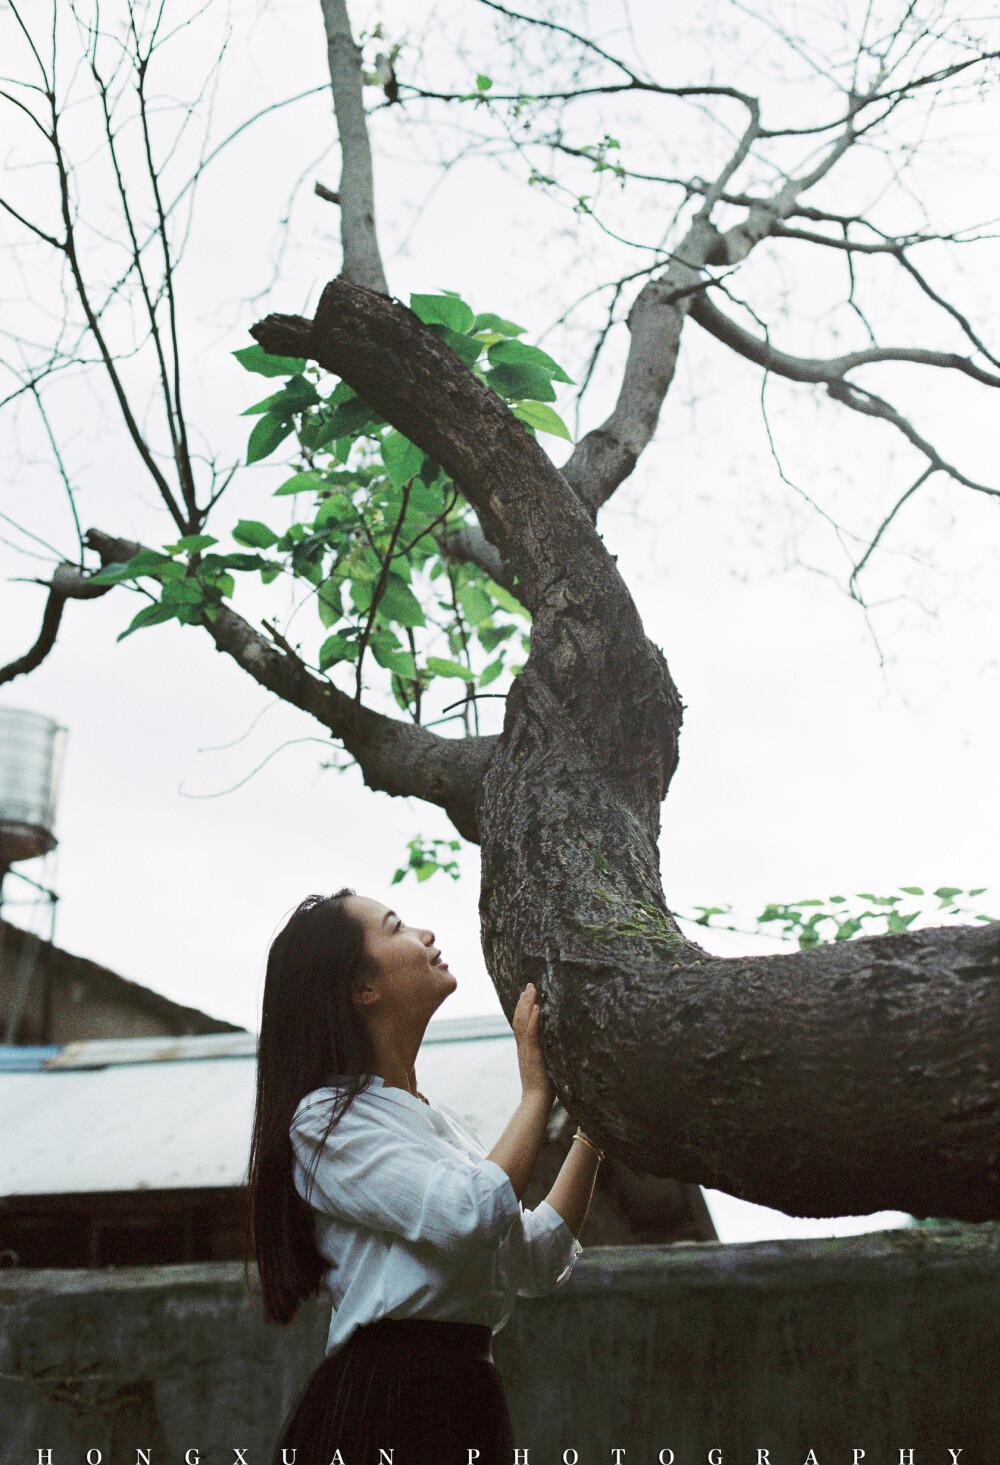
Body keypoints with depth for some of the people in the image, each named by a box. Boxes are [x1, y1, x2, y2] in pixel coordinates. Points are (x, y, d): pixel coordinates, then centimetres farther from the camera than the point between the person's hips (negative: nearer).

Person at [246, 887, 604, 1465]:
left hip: (468, 1400, 8)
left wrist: (592, 1125, 10)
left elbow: (538, 1263, 13)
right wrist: (537, 1092, -11)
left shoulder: (438, 1120, 16)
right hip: (383, 1402, -8)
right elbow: (474, 1217, -23)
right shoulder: (327, 1120, -9)